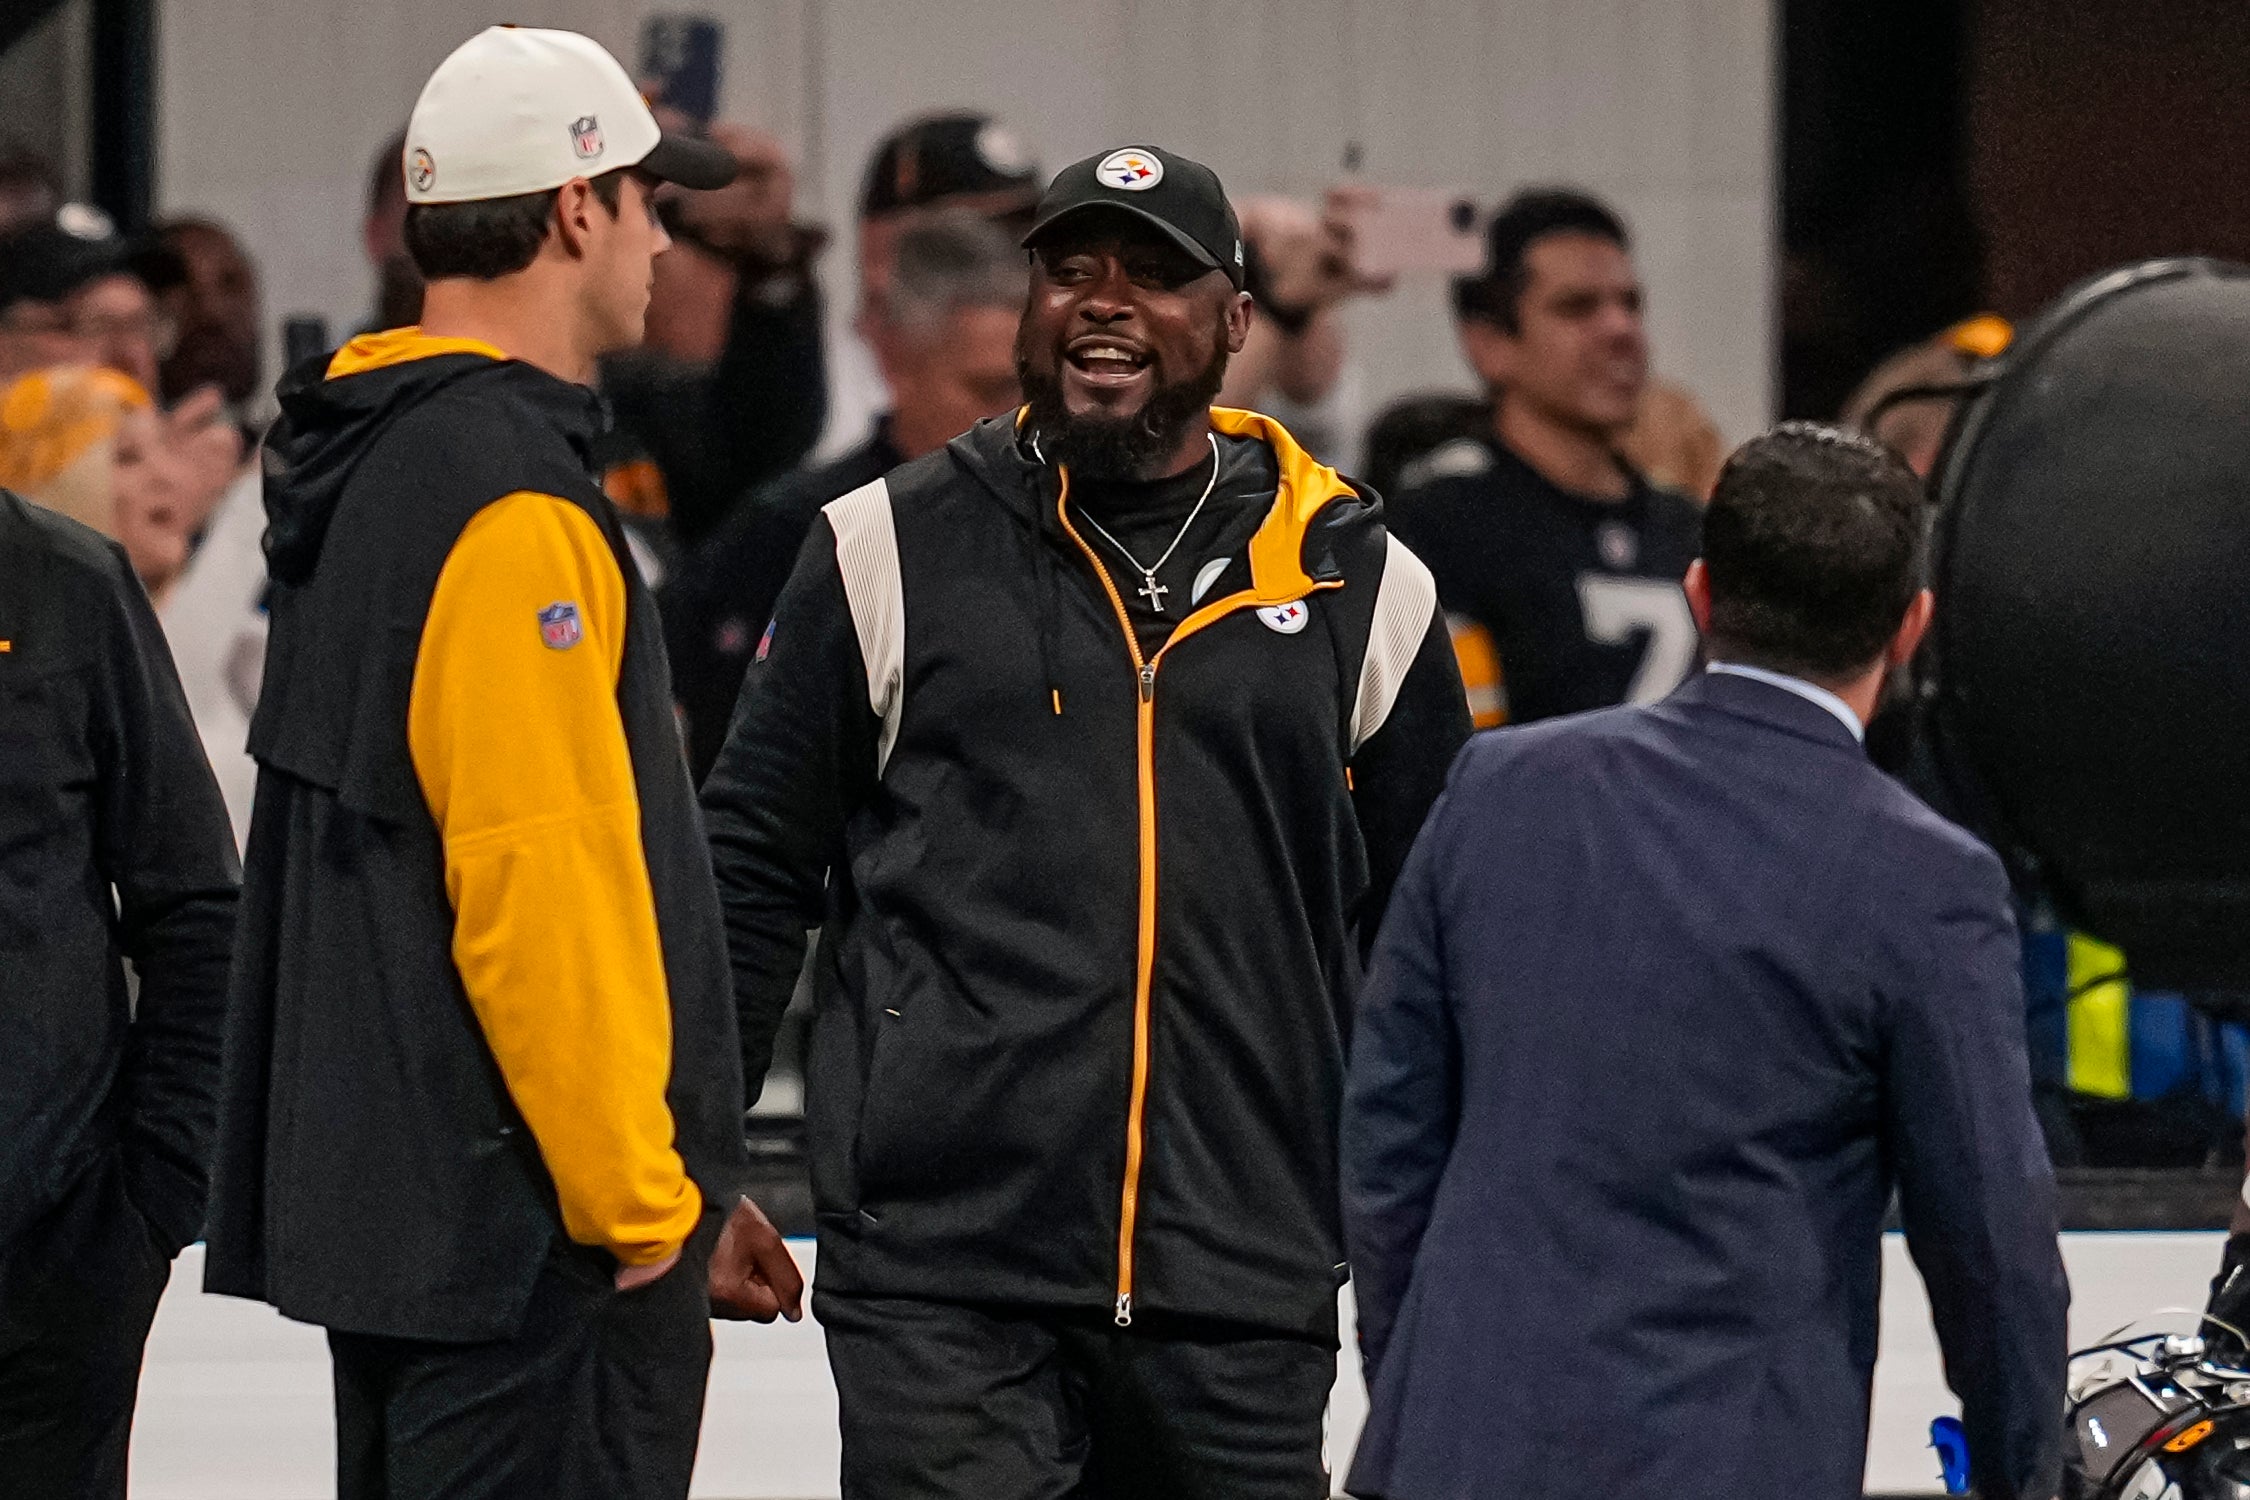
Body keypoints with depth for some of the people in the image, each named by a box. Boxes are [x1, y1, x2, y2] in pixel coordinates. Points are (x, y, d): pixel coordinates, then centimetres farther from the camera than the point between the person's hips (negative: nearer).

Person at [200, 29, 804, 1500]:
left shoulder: (369, 471, 16)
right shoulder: (516, 507, -16)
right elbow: (538, 888, -22)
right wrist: (642, 1204, -15)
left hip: (384, 1201, 10)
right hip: (531, 1241, -10)